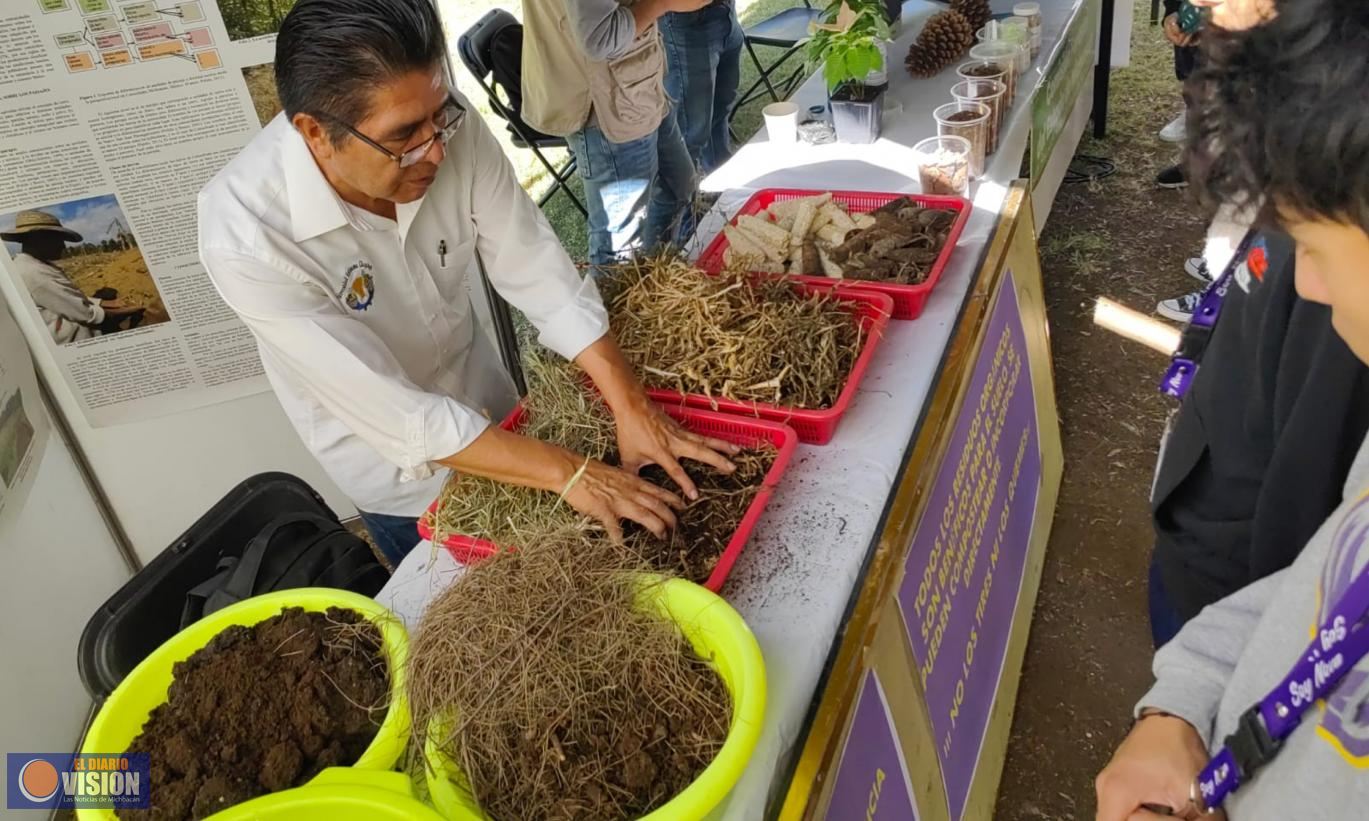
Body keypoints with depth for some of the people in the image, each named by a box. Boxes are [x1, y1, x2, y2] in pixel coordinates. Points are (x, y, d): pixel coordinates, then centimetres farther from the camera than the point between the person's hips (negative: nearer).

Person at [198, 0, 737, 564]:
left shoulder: (452, 133, -24)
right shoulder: (245, 237, -35)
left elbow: (536, 270, -18)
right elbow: (394, 414, -34)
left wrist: (632, 408, -25)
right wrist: (568, 474, -33)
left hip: (487, 403, 4)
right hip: (395, 467, -4)